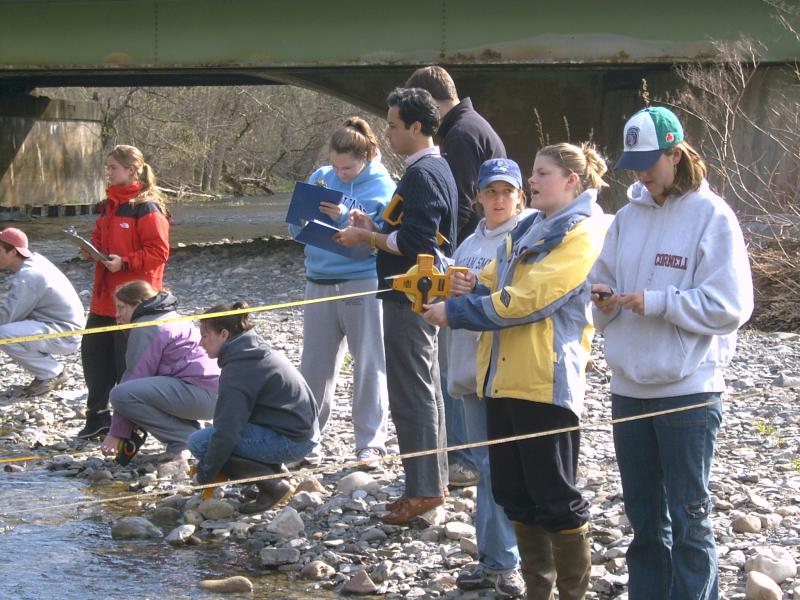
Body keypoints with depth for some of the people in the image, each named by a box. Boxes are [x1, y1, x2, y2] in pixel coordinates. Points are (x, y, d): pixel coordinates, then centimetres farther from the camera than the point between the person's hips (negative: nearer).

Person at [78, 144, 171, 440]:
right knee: (93, 352, 10)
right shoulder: (109, 204, 13)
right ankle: (98, 416, 22)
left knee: (127, 361, -2)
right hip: (105, 296, 9)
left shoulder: (147, 208, -14)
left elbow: (158, 251, -17)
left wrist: (125, 262, -24)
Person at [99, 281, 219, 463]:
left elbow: (136, 376, -9)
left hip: (200, 393, -11)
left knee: (121, 394, -18)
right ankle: (192, 433, 10)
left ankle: (186, 439, -12)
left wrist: (116, 433, -5)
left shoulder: (145, 328, -5)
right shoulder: (170, 317, 27)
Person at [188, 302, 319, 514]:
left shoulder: (238, 369, -16)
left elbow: (227, 431, -20)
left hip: (288, 441, -10)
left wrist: (204, 475, -10)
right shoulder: (258, 351, 14)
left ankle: (272, 486, -12)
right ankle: (277, 472, 12)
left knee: (199, 442, -11)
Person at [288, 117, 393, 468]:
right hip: (319, 283, 5)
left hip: (362, 284, -5)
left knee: (369, 366, 0)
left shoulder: (382, 187, -6)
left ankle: (370, 444, 5)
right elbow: (296, 228, 9)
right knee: (314, 364, 11)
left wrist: (346, 218, -23)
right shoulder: (321, 177, 7)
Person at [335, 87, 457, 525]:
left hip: (410, 298, -11)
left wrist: (366, 238, -14)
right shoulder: (434, 169, 15)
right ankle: (431, 484, 22)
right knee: (423, 392, 15)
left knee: (410, 396, -7)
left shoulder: (422, 175, -18)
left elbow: (414, 241, -25)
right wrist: (375, 230, 11)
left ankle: (423, 489, -4)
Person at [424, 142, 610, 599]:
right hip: (502, 375, 9)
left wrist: (455, 313, -13)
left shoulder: (583, 235, -9)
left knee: (555, 497, -2)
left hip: (545, 382, -9)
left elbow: (526, 301, -17)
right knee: (514, 492, 13)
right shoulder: (527, 230, 18)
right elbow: (495, 284, 20)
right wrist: (471, 287, -4)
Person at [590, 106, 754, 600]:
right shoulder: (628, 217, 10)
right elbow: (604, 282, 15)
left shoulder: (711, 216, -8)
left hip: (688, 391, -6)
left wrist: (656, 303, -19)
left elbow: (729, 306, -14)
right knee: (645, 518, 15)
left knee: (688, 518, 0)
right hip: (629, 388, 6)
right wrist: (604, 301, -7)